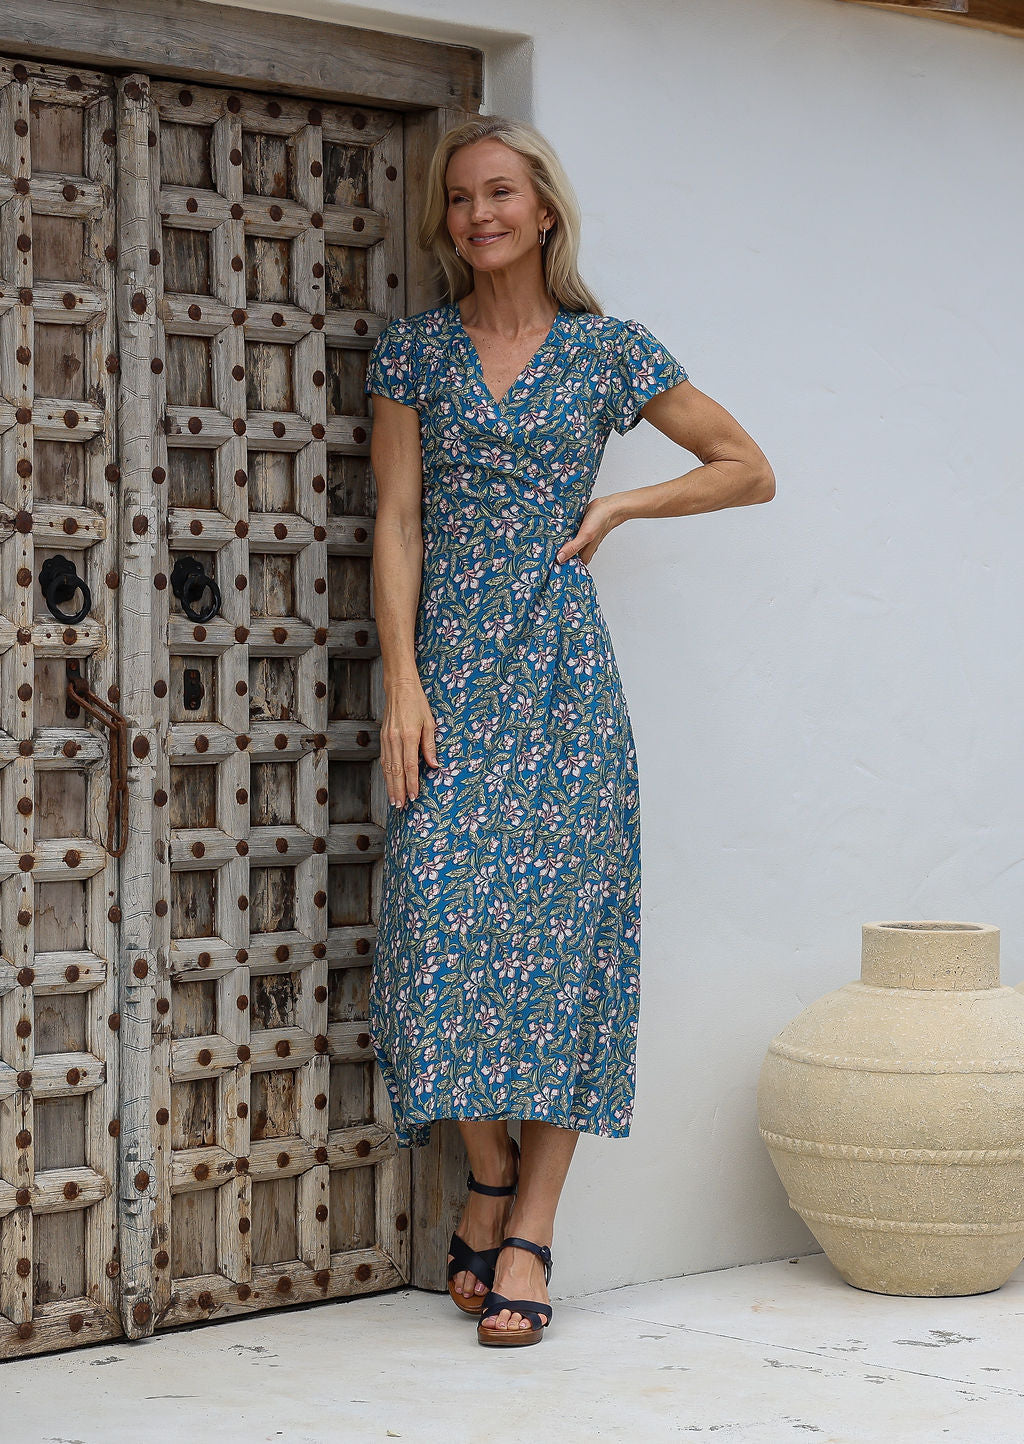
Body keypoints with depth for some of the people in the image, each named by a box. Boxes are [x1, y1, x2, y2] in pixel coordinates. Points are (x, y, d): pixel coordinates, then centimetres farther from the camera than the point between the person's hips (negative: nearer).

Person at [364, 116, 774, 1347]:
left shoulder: (610, 352, 6)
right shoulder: (413, 349, 8)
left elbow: (751, 470, 12)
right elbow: (398, 519, 3)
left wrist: (619, 505, 1)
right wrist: (402, 681, -6)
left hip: (562, 663, -1)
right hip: (449, 658, 1)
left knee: (559, 924, -5)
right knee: (441, 914, -9)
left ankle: (527, 1233, -1)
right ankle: (489, 1175, 13)